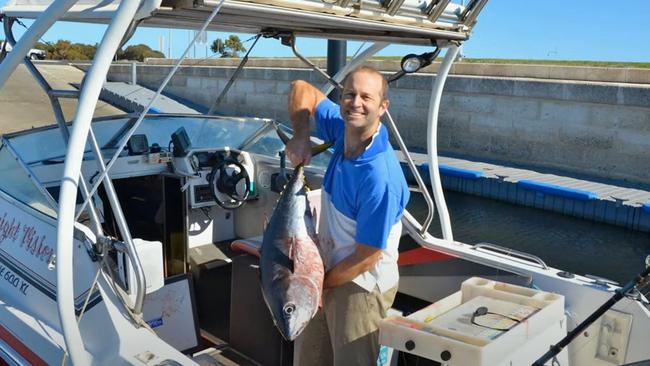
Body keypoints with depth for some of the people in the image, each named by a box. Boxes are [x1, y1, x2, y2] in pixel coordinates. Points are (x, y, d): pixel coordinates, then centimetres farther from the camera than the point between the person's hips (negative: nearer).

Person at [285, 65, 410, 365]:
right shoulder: (343, 128, -10)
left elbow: (366, 258, -23)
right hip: (328, 267, 8)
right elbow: (302, 90, 6)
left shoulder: (380, 177, -31)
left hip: (360, 283, -7)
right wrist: (301, 136, -11)